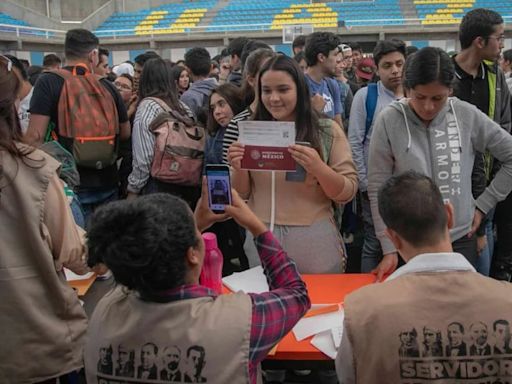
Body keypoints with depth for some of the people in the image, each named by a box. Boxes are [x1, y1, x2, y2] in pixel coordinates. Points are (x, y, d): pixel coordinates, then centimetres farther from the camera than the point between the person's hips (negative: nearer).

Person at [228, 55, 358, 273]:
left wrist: (318, 168, -22)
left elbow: (348, 193, -4)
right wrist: (239, 169, -12)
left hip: (314, 240, -2)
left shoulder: (328, 131, -2)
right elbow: (242, 194, 8)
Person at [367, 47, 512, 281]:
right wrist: (389, 248, -8)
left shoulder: (467, 116, -6)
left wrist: (483, 204, 2)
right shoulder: (389, 121, -10)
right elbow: (378, 188, -7)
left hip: (461, 240, 2)